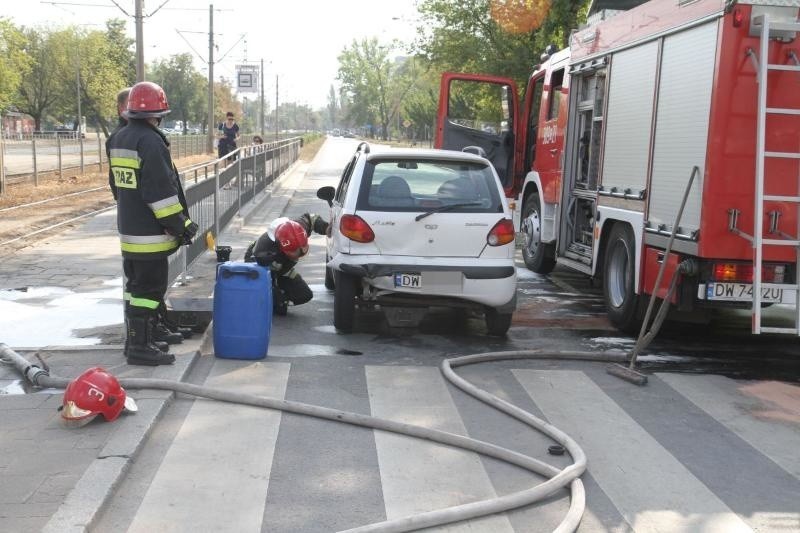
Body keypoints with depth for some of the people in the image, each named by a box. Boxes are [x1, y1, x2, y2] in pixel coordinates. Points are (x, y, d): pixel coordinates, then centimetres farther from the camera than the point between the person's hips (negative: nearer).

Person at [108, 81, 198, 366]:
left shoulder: (119, 139, 12)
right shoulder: (151, 142, -19)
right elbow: (162, 190, -22)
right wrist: (181, 224, -15)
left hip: (128, 228, 9)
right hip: (150, 232, -9)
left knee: (136, 284, 18)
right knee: (149, 287, -3)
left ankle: (135, 339, 27)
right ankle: (140, 347, 0)